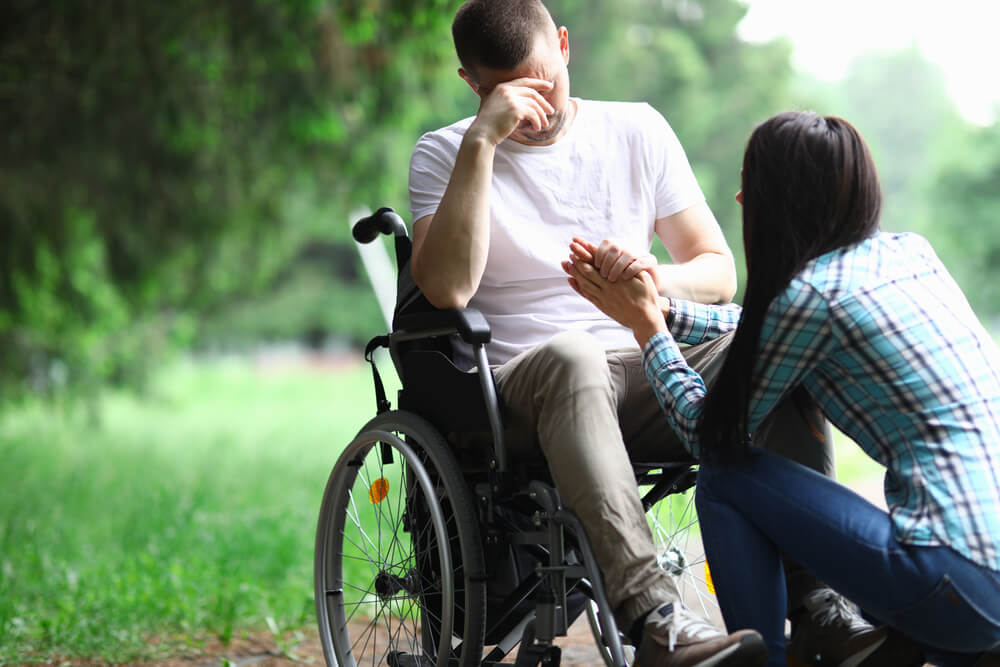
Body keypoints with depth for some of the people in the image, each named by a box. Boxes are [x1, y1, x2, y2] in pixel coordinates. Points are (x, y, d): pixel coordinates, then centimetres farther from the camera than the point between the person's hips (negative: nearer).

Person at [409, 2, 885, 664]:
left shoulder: (638, 131, 13)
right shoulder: (443, 154, 4)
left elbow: (719, 273, 11)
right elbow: (447, 287, -14)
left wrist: (658, 279, -12)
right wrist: (481, 141, -16)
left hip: (648, 375, 3)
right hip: (523, 386, -3)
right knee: (572, 354, -38)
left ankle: (815, 598, -31)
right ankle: (652, 612, -49)